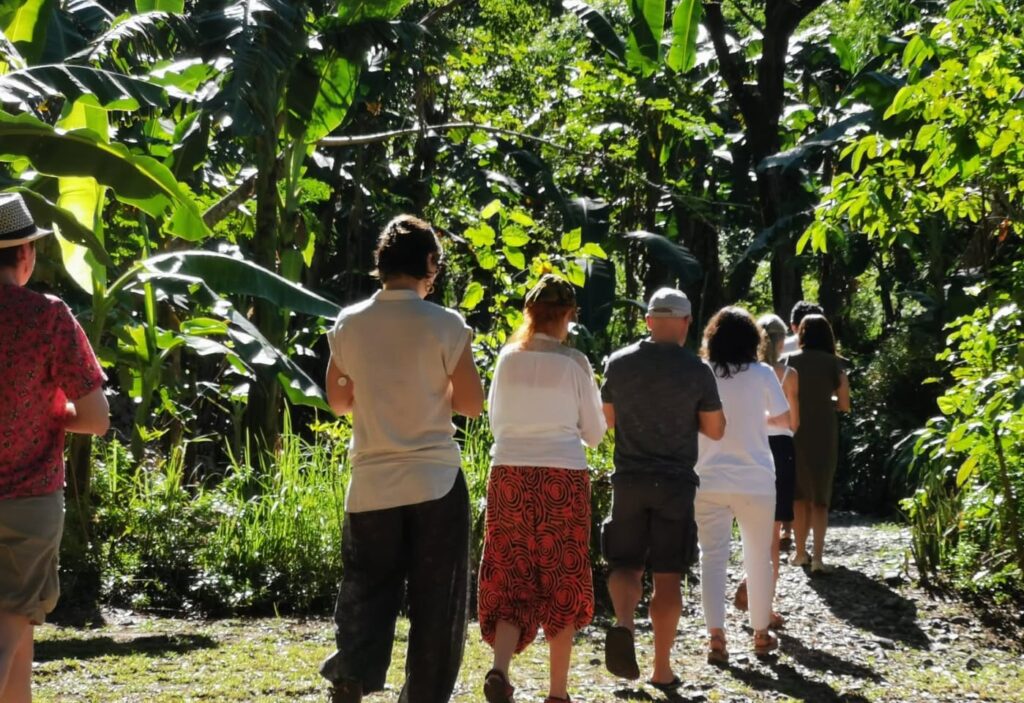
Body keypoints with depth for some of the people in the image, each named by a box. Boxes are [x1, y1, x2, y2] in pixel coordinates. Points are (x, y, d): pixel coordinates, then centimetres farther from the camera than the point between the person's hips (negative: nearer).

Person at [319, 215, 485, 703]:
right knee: (435, 602, 8)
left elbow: (338, 401, 11)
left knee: (366, 592, 9)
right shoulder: (446, 325, -9)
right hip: (435, 481, -3)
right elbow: (471, 404, -5)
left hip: (372, 483, 3)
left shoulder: (348, 324, 1)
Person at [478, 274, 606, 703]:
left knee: (512, 581, 7)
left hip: (510, 474, 2)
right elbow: (593, 433, 2)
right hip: (563, 476, -2)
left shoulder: (508, 358, 2)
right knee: (562, 583, 9)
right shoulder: (574, 363, -6)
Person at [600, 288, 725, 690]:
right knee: (667, 576, 6)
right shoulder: (697, 371, -8)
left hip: (629, 479, 1)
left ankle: (623, 624, -19)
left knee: (626, 564, 11)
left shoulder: (618, 363, -2)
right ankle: (662, 669, 11)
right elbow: (715, 430, 0)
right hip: (675, 483, -1)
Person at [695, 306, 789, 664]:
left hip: (709, 480, 0)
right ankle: (761, 633, 23)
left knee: (712, 556, 3)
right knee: (758, 556, 14)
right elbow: (783, 419, 1)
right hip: (754, 480, 0)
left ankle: (716, 635, -10)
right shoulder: (762, 375, -6)